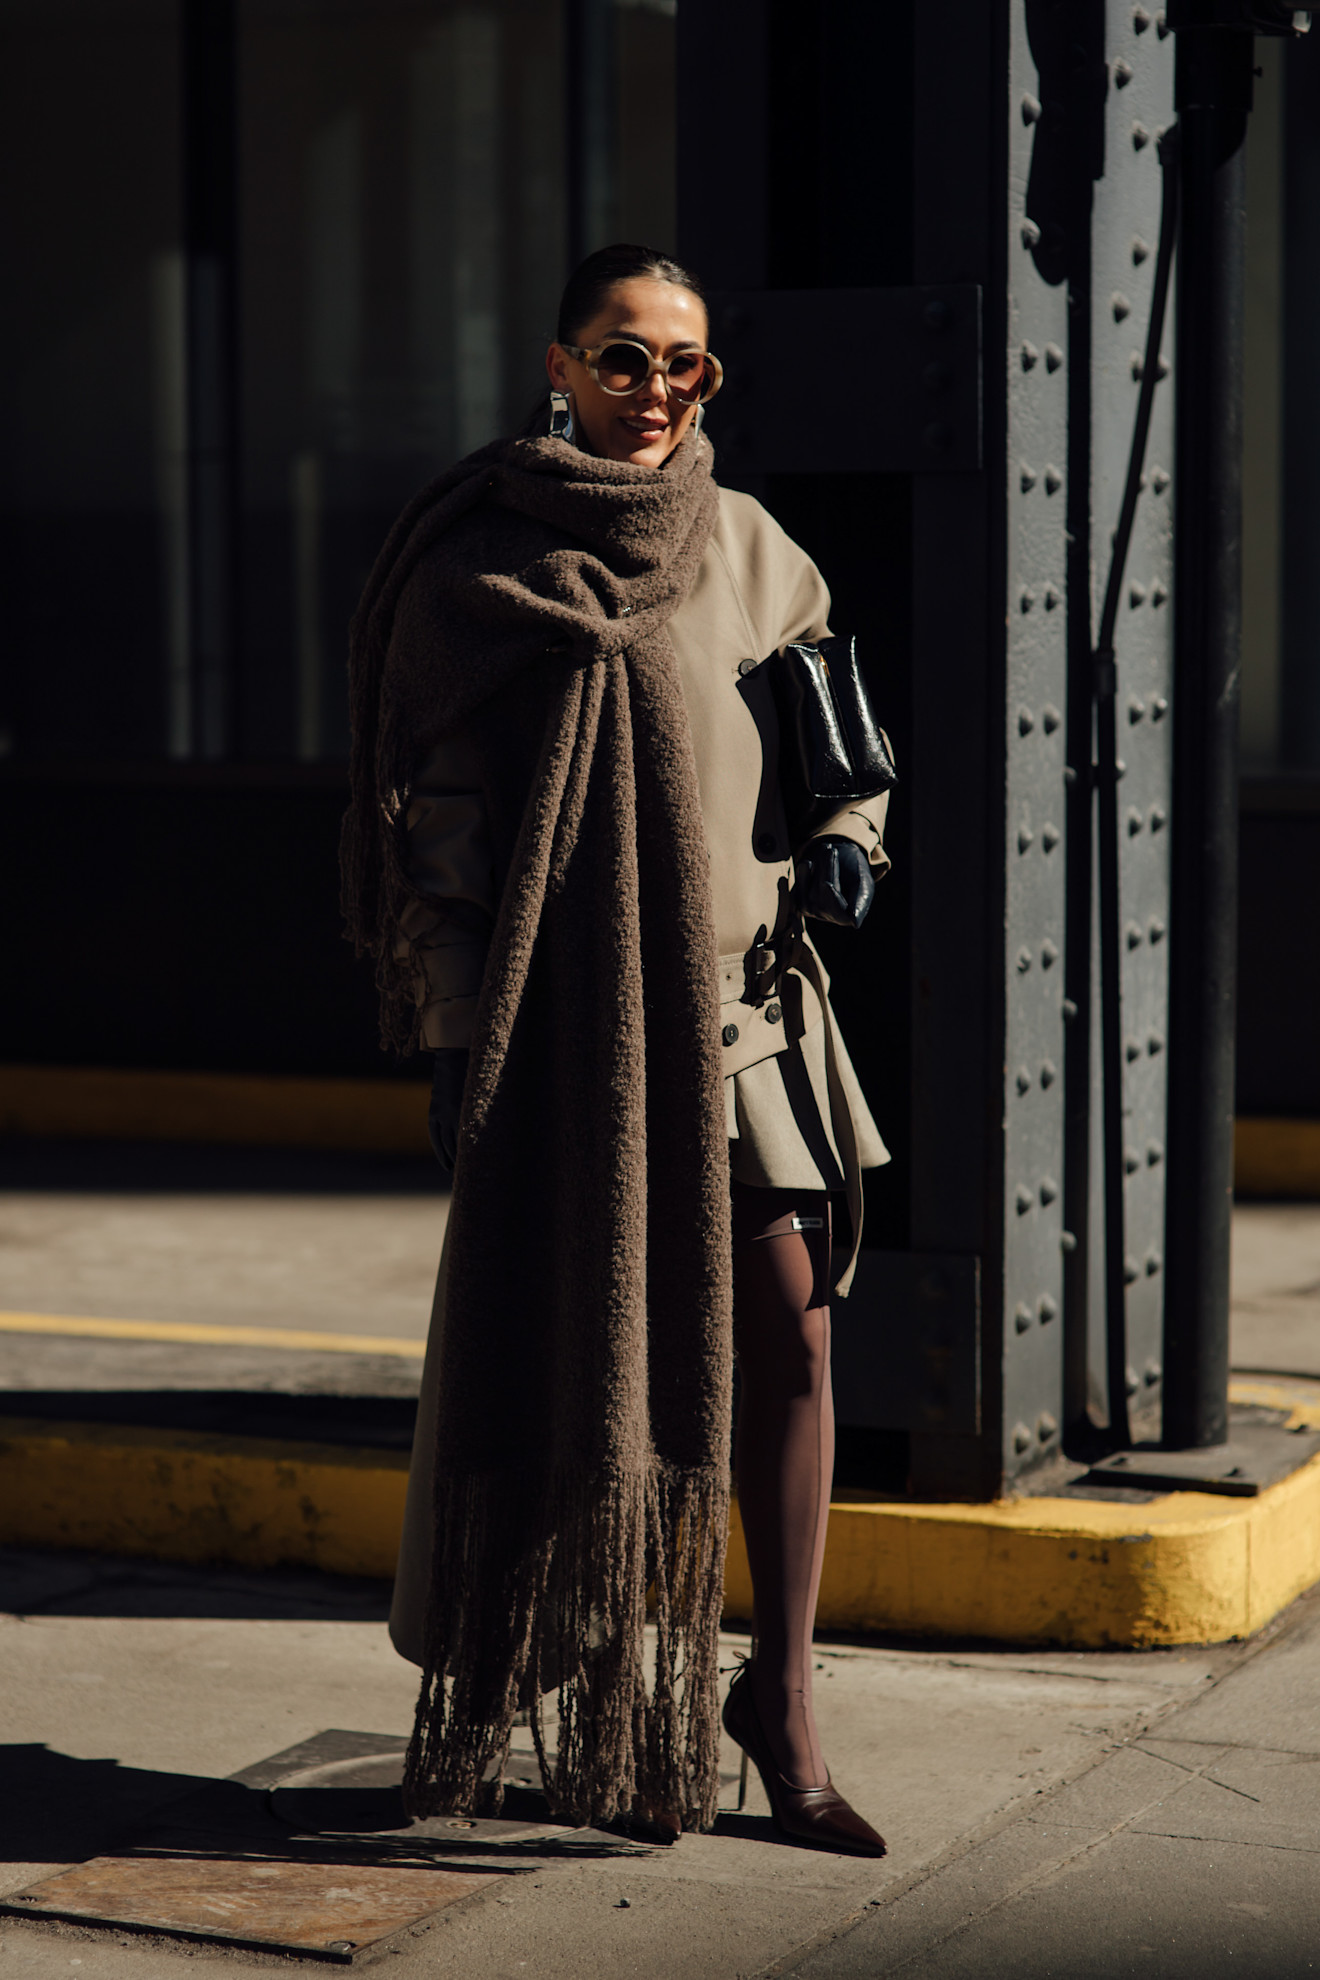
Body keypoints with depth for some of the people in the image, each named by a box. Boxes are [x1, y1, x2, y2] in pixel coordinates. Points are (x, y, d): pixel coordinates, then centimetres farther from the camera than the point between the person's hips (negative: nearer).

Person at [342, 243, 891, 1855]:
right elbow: (429, 811, -3)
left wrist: (844, 836, 0)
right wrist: (453, 1034, -9)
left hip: (738, 987, 4)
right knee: (580, 1356, 2)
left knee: (786, 1330, -4)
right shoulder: (475, 562, -3)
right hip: (564, 1011, -4)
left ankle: (779, 1698, 8)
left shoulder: (748, 547, 10)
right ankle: (606, 1713, 19)